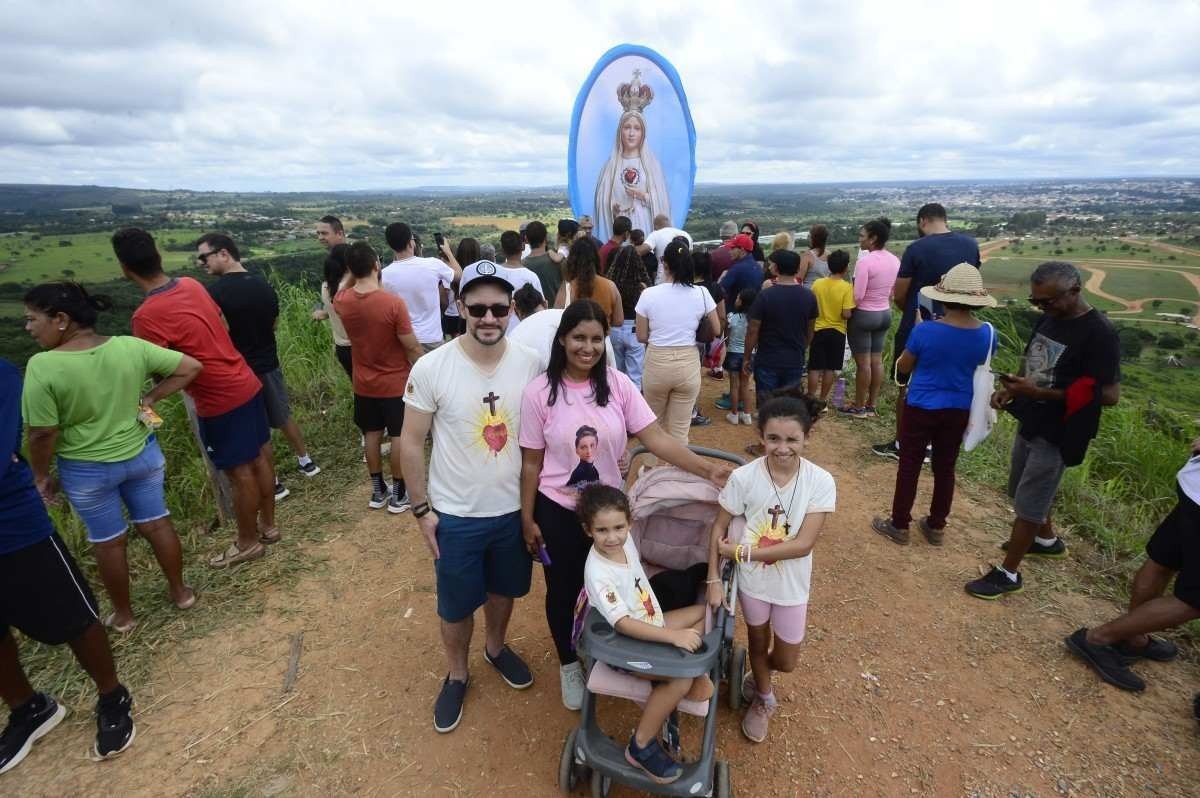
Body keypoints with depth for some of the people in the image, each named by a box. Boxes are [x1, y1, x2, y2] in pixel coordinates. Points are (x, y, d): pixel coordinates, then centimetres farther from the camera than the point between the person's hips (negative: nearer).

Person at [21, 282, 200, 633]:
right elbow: (190, 367, -7)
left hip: (86, 470, -3)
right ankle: (180, 592, 32)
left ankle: (123, 615, 32)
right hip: (142, 454, 3)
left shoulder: (43, 366, -21)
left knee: (108, 542, 14)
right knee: (157, 525, 18)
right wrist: (149, 398, -2)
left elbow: (43, 434, -17)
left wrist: (40, 475, -1)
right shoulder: (131, 347, -11)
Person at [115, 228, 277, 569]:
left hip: (220, 401, -8)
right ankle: (268, 525, 35)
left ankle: (248, 543, 26)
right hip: (247, 384, 8)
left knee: (240, 473, 7)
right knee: (261, 457, 17)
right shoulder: (192, 285, 2)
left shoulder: (145, 317, -19)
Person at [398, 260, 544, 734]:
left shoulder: (530, 365, -11)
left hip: (515, 509, 3)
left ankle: (496, 647, 54)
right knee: (456, 605, 17)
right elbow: (411, 441, -8)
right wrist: (421, 508, -7)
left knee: (504, 589, 25)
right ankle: (457, 674, 45)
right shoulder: (431, 368, -18)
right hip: (456, 516, -2)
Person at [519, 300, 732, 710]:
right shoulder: (539, 392, -15)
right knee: (564, 590, 16)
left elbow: (655, 438, -15)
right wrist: (527, 518, -3)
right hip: (558, 510, -2)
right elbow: (531, 463, -8)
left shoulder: (618, 384, -10)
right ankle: (569, 663, 44)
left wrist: (706, 467, -26)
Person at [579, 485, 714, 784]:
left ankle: (695, 672, 2)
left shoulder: (625, 539, -10)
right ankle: (640, 747, -8)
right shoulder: (598, 573, -30)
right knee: (681, 678, -25)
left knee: (705, 611, 6)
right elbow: (623, 624, -32)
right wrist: (674, 636, -35)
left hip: (653, 625, 8)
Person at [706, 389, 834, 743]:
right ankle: (763, 698, 55)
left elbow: (803, 544, -23)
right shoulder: (743, 477, -21)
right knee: (758, 643, 24)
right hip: (751, 580, 0)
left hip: (792, 585, 0)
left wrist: (743, 551, -24)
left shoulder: (821, 482, -21)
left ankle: (756, 680, 53)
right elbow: (718, 529, -11)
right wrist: (713, 580, -13)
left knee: (786, 661, 17)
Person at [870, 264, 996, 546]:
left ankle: (899, 526, 18)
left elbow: (902, 367, -6)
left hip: (922, 408, -4)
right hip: (959, 410, 4)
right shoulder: (988, 334, -7)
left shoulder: (925, 331, -20)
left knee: (909, 466, 8)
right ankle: (936, 527, 29)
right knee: (945, 468, 16)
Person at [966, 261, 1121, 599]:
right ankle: (1047, 540, 49)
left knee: (1027, 504, 0)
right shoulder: (1048, 318, 3)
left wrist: (1039, 393, -29)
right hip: (1030, 422, 8)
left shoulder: (1099, 333, -20)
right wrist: (1010, 389, -5)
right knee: (1025, 490, 24)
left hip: (1057, 434, -8)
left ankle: (1008, 573, 14)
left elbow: (1109, 394, -22)